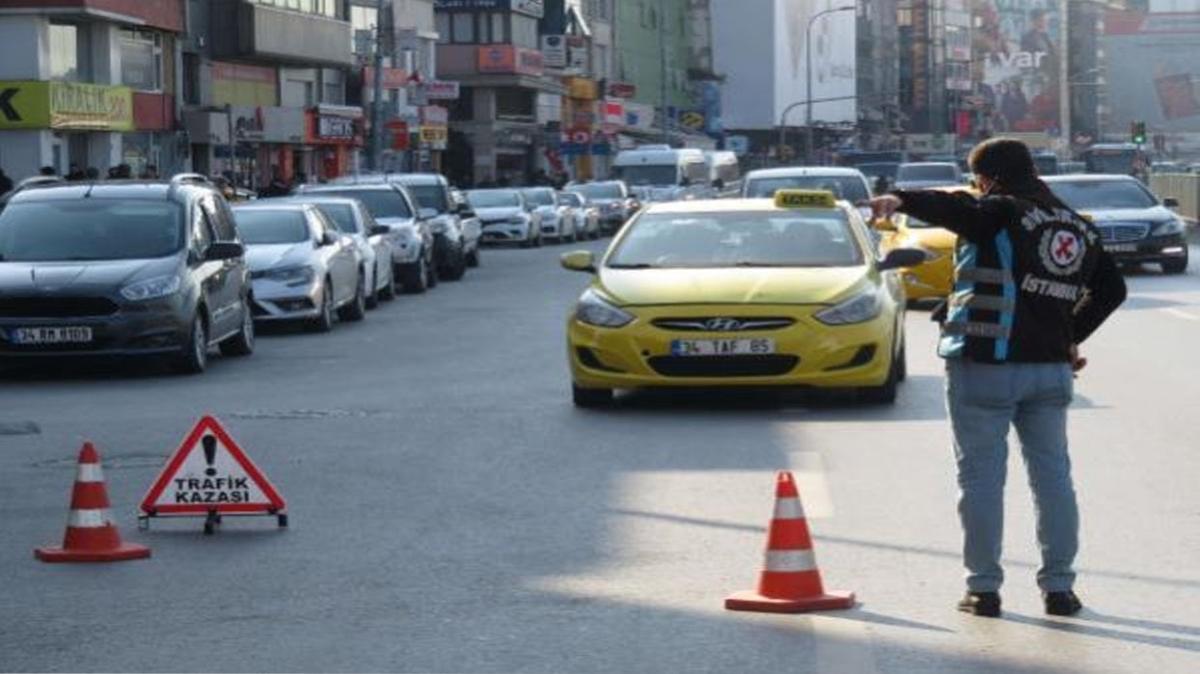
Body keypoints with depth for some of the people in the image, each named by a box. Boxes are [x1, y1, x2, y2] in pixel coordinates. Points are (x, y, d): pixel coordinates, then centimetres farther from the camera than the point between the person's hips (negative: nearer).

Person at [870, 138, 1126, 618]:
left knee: (981, 475, 2)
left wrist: (900, 200, -44)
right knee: (1053, 475, 11)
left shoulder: (1001, 214, -8)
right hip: (1051, 369, 6)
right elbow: (1112, 288, 20)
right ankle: (1059, 587, 12)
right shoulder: (1080, 228, 13)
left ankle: (983, 588, 4)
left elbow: (952, 208, -29)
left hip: (984, 366, -6)